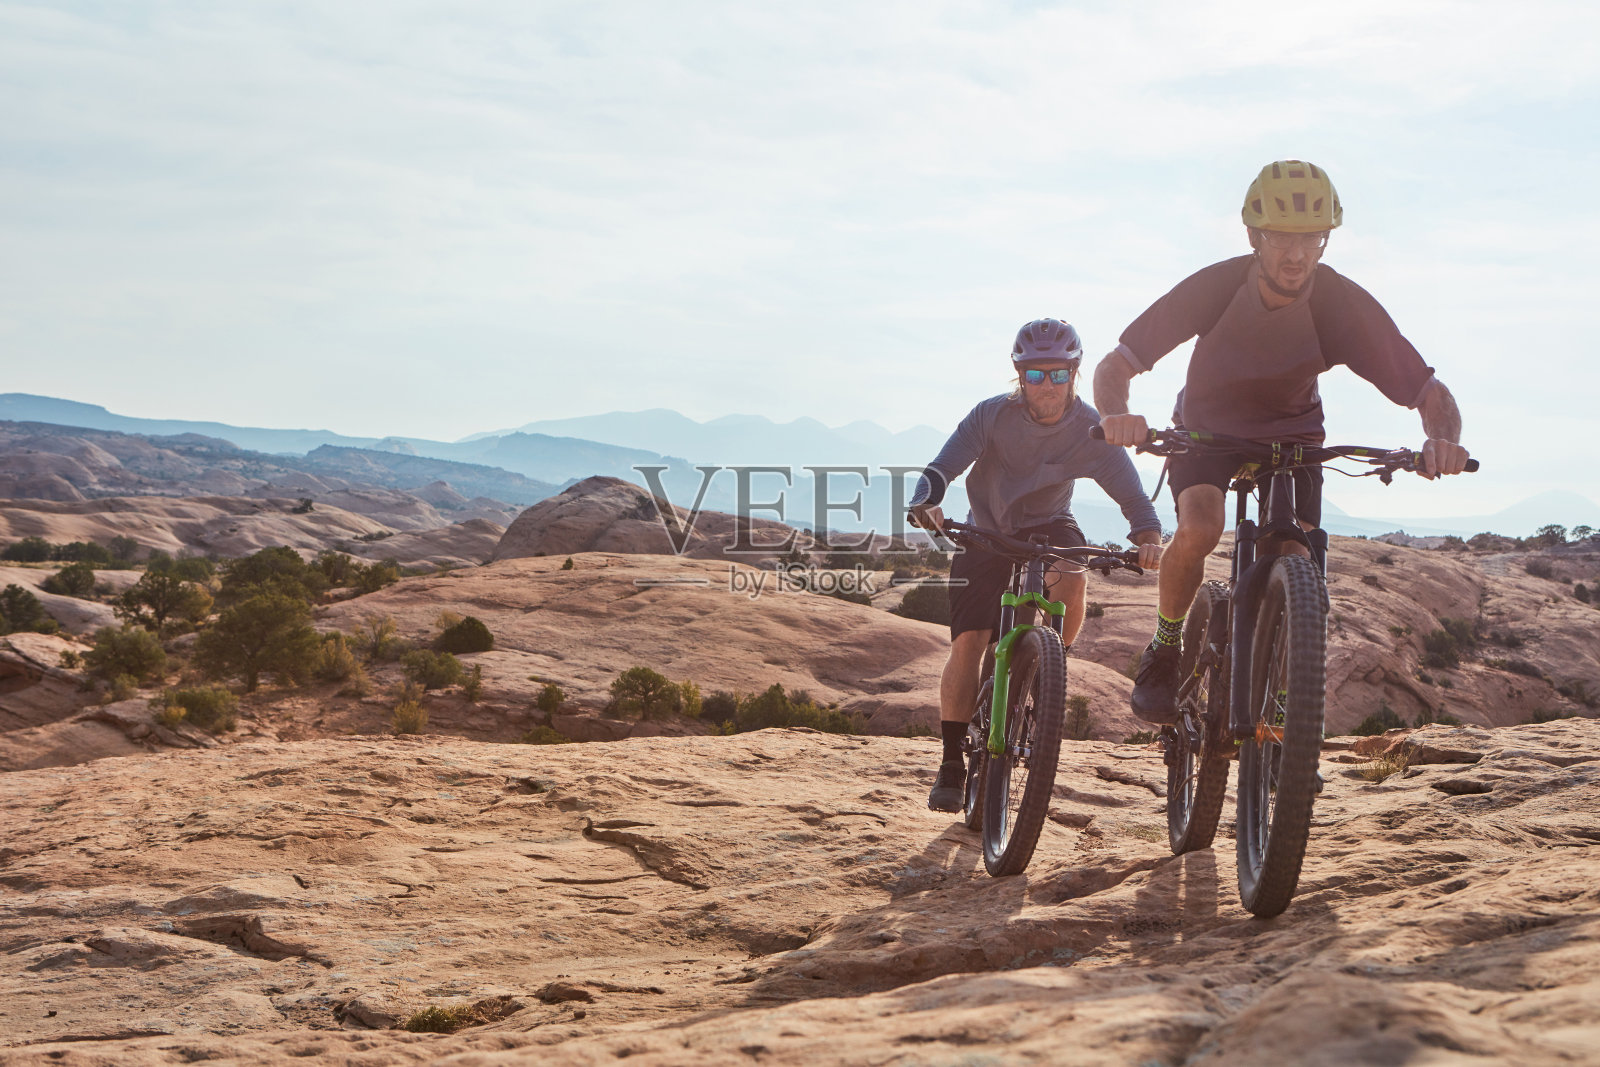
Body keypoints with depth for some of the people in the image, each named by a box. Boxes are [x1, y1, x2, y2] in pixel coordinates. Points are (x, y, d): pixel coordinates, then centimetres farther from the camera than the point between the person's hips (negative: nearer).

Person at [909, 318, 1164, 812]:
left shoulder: (1090, 429, -18)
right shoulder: (993, 415, -21)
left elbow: (1131, 493, -20)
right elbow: (942, 468, -27)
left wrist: (1149, 536, -40)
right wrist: (925, 503, -49)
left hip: (1048, 527, 0)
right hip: (986, 533, 0)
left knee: (1072, 578, -34)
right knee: (968, 642, -13)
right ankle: (952, 762, -2)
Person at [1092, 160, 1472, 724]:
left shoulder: (1343, 305, -28)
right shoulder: (1212, 287, -29)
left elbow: (1430, 393, -25)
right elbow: (1113, 367, -28)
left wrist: (1443, 441, -48)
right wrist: (1117, 416, -52)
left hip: (1292, 434, 1)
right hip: (1206, 427, -1)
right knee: (1199, 528, -31)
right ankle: (1163, 651, -5)